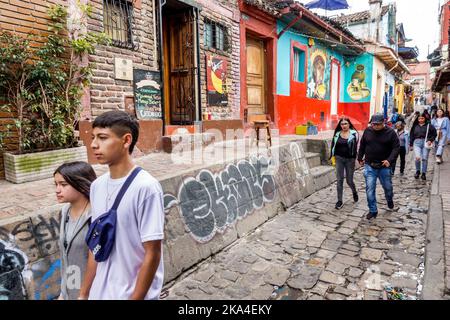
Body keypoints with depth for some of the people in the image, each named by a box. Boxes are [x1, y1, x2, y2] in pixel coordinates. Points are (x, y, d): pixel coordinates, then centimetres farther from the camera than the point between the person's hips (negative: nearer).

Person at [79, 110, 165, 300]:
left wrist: (135, 298, -14)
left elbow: (152, 254, -18)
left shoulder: (146, 188, -22)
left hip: (133, 295, -5)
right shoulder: (97, 186, -2)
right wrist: (84, 293, 10)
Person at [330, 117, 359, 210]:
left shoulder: (354, 133, -5)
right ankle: (340, 201, 9)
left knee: (349, 180, 7)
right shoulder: (337, 134, 5)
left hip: (350, 159, -2)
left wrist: (355, 159, -12)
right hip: (339, 159, 2)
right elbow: (333, 145, 11)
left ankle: (354, 192, 41)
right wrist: (333, 156, 8)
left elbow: (356, 147, -7)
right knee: (340, 180, 1)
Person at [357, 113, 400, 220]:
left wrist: (390, 160, -21)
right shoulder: (368, 131, 0)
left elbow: (396, 147, -8)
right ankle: (373, 210, 11)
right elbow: (362, 145, 12)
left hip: (384, 166, -1)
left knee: (388, 187, 16)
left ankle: (390, 203, 47)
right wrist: (360, 158, 16)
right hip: (369, 166, 1)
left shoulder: (390, 132, -8)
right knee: (370, 189, -2)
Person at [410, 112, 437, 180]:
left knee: (425, 158, 2)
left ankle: (423, 173, 15)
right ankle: (417, 171, 8)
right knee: (418, 157, -15)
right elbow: (412, 136, 17)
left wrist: (430, 140, -9)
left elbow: (434, 134, 5)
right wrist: (411, 145, 16)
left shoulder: (429, 126, 4)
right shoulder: (415, 126, 11)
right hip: (417, 142, 1)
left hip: (426, 143, -1)